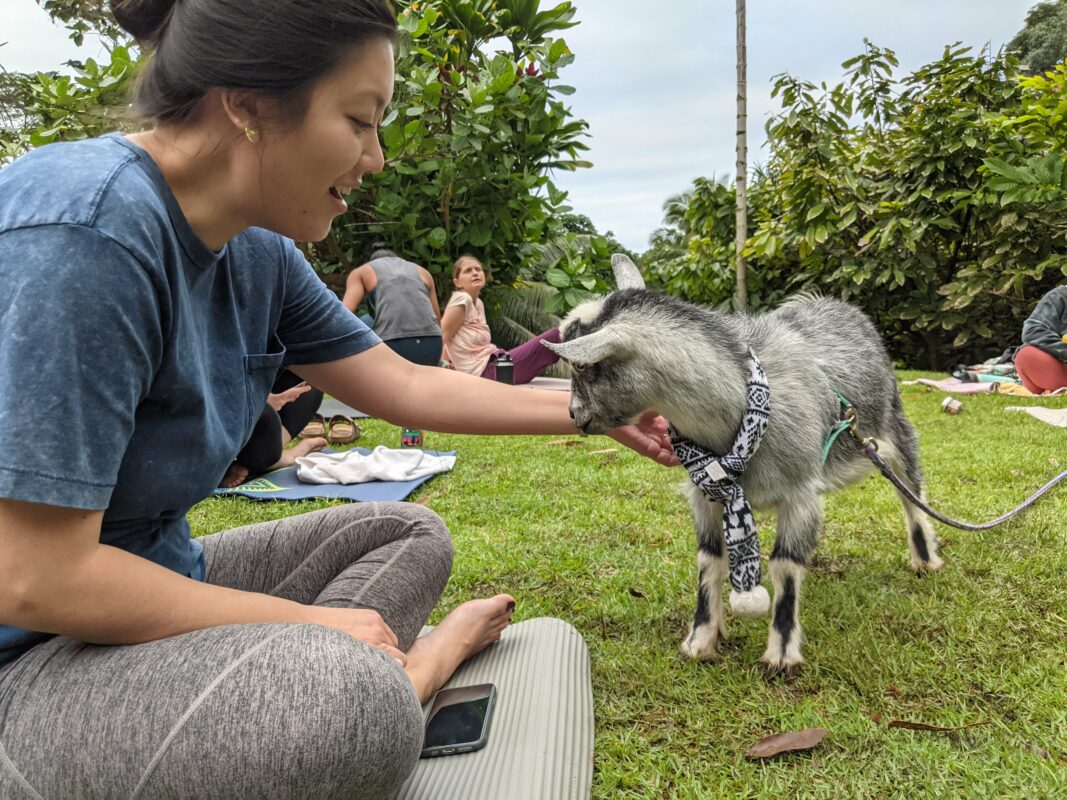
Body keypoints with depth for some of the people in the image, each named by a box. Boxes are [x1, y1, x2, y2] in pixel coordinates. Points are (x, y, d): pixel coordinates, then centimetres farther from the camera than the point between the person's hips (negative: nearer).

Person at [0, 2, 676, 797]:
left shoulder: (256, 253, 0)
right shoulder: (84, 229, -27)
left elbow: (407, 385, 9)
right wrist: (311, 620, -18)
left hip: (157, 585, 9)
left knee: (412, 536, 13)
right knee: (349, 694, -33)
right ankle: (418, 666, -3)